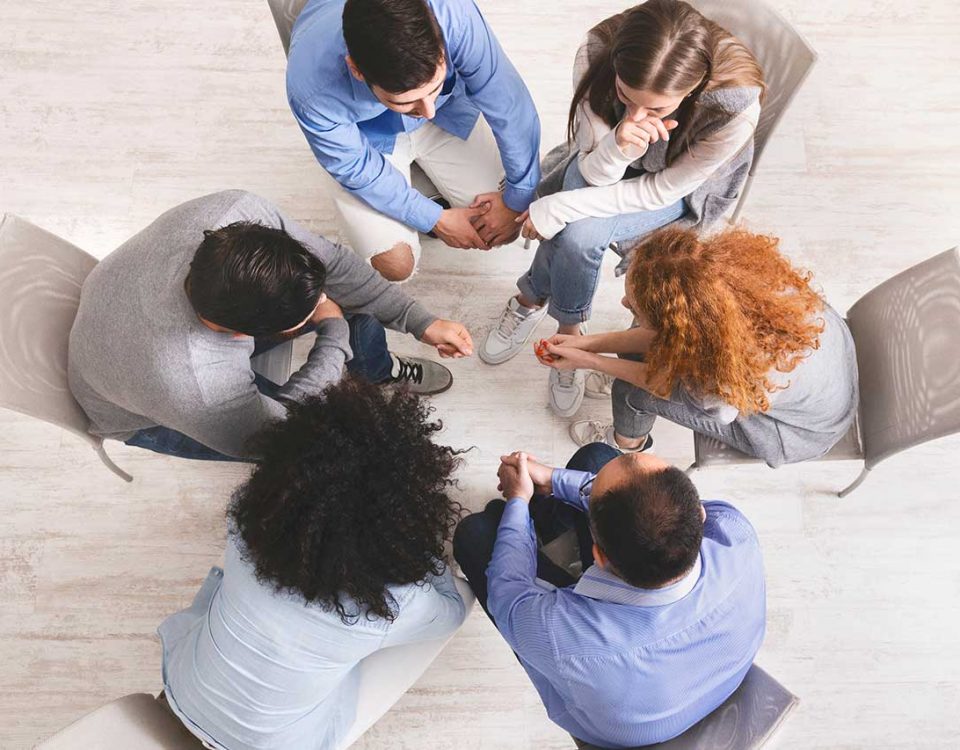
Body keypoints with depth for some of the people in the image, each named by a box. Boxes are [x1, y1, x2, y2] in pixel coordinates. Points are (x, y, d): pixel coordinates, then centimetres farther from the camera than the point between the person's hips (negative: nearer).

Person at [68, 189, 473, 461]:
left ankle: (382, 370, 26)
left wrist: (421, 321, -17)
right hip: (144, 417, -4)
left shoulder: (236, 211, -35)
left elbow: (331, 261, -20)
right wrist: (334, 334, -22)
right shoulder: (195, 389, -46)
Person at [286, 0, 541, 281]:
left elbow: (510, 106, -24)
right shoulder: (311, 86, -38)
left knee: (506, 229, -3)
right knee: (396, 265, -15)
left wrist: (518, 198, -16)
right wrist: (436, 220, -16)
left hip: (448, 114, 2)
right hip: (367, 138, -1)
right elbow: (355, 169, -21)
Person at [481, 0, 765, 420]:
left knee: (579, 233, -29)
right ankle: (570, 330, -5)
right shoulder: (598, 52, -30)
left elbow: (662, 190, -24)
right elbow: (593, 173, -23)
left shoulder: (737, 105, -36)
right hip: (604, 166, 2)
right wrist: (618, 146, -47)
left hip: (685, 188, -2)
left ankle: (532, 300, 3)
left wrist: (560, 208, -30)